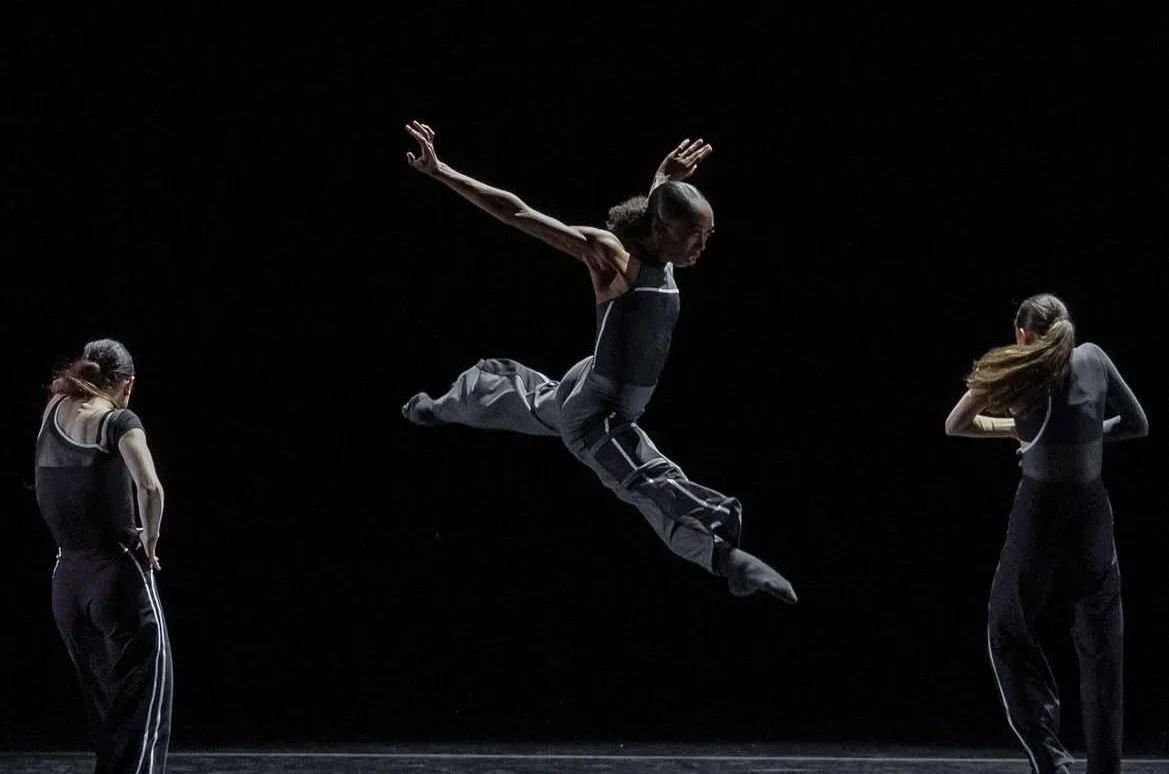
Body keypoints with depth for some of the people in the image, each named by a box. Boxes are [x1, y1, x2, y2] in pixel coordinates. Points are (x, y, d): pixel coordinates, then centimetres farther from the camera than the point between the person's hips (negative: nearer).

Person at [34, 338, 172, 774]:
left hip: (67, 578, 6)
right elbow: (149, 487, -25)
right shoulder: (118, 421, -10)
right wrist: (149, 542, -10)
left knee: (104, 708, 18)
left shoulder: (56, 412, 6)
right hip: (118, 573, -6)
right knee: (143, 707, -2)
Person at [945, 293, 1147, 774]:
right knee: (1100, 645, 12)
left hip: (1040, 513, -3)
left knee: (1010, 634, 9)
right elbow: (1137, 424, 11)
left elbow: (955, 425, 6)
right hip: (1092, 513, 3)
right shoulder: (1094, 359, 2)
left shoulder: (1021, 373, -5)